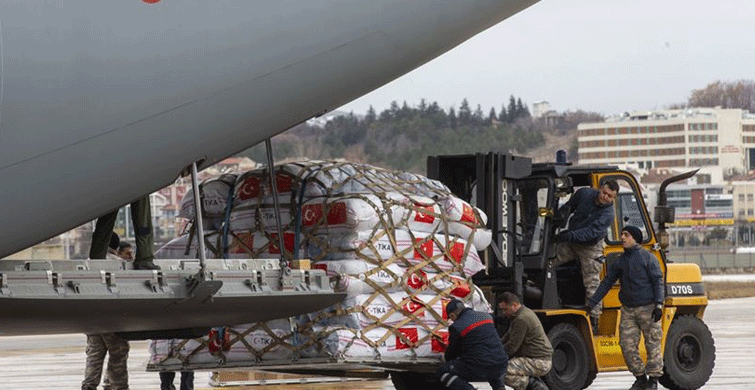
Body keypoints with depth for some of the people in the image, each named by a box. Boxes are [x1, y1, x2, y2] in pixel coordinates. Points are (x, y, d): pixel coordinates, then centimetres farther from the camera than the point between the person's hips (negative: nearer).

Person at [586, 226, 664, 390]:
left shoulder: (648, 257, -2)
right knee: (627, 345, -1)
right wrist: (592, 303, 11)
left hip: (647, 309, -5)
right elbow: (607, 282, 16)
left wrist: (658, 305, -14)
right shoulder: (620, 261, 12)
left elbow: (658, 282, -4)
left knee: (652, 344, -1)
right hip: (628, 309, 5)